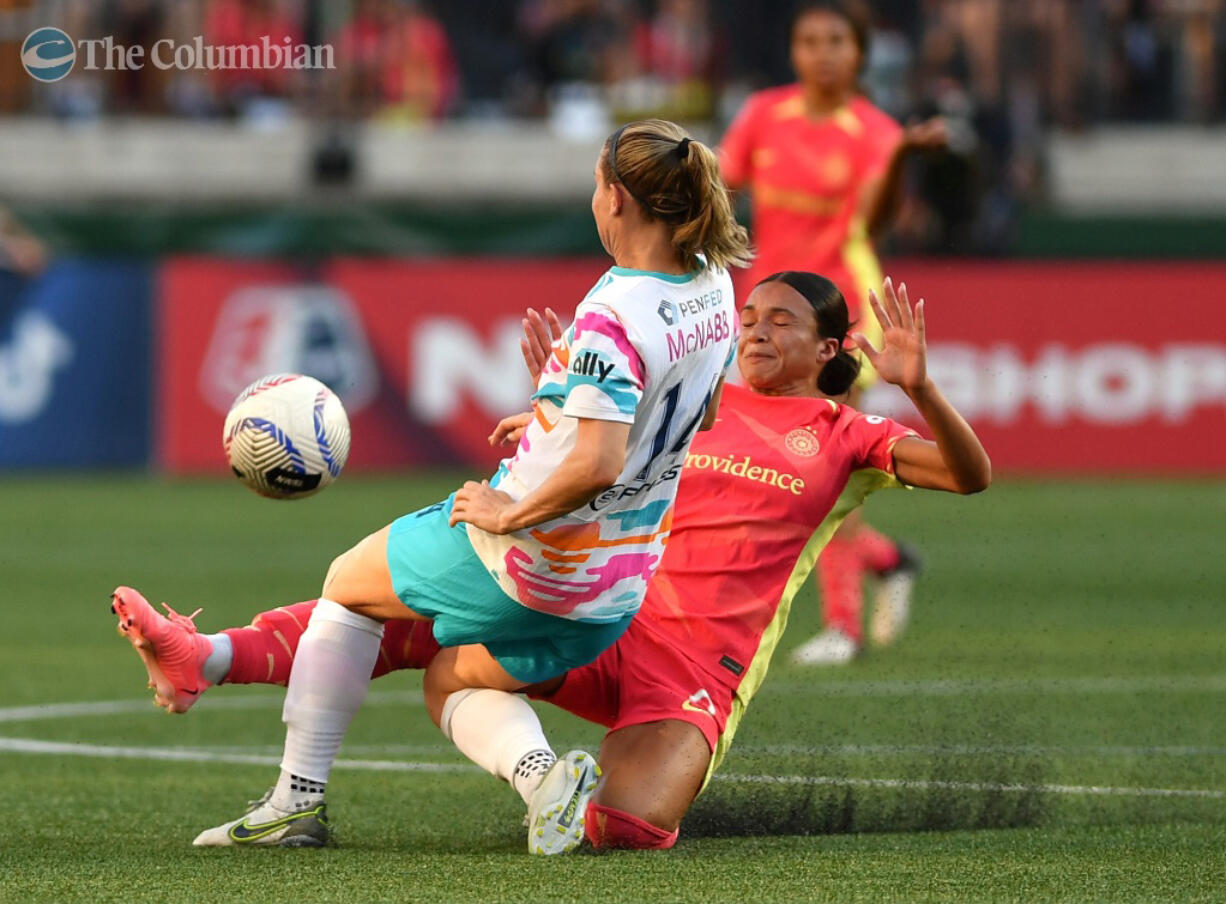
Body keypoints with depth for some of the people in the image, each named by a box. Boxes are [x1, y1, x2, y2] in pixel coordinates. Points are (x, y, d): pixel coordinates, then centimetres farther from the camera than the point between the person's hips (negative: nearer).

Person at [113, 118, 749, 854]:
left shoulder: (613, 316, -27)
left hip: (535, 546, -8)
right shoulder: (713, 286, -1)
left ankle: (299, 798, 19)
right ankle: (546, 777, -6)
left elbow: (597, 464, -35)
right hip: (621, 586, 8)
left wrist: (512, 513, -19)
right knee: (452, 683, 25)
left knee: (350, 584, 18)